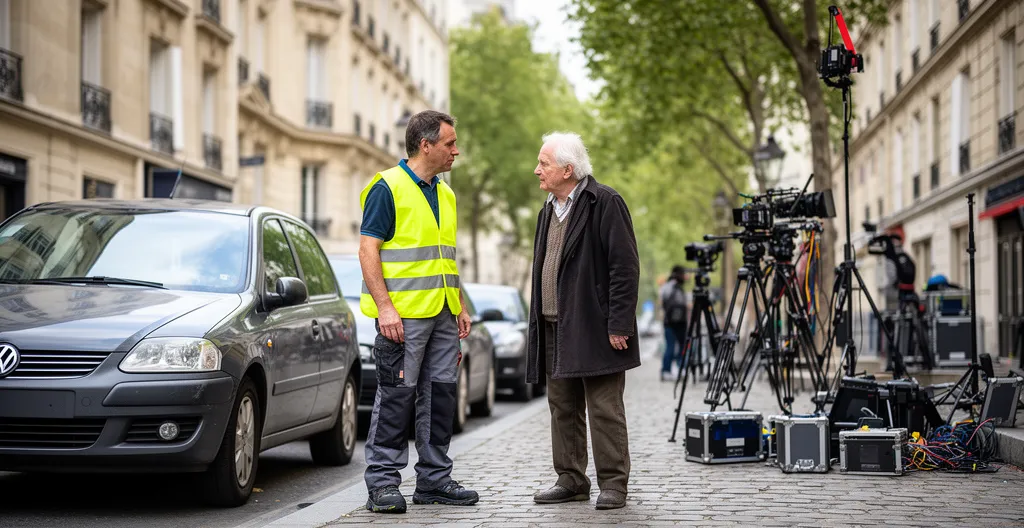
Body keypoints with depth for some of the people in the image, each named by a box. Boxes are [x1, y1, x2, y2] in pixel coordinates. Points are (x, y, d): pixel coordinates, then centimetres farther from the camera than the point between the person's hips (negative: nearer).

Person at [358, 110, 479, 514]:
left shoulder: (445, 195, 17)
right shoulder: (387, 188, -7)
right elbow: (368, 250, -12)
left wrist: (461, 308, 16)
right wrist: (385, 307, -19)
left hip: (442, 314, 8)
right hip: (402, 314, -8)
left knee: (440, 395, 9)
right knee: (396, 397, -6)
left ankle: (434, 479, 18)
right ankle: (382, 483, 0)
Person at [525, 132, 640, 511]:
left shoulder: (605, 203, -9)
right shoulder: (549, 209, 17)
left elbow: (625, 268, -14)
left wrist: (618, 325, -17)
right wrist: (538, 322, 17)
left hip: (593, 328, -8)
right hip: (555, 328, 8)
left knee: (604, 410, -4)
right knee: (563, 408, 12)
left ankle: (613, 483, 3)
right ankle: (571, 480, 20)